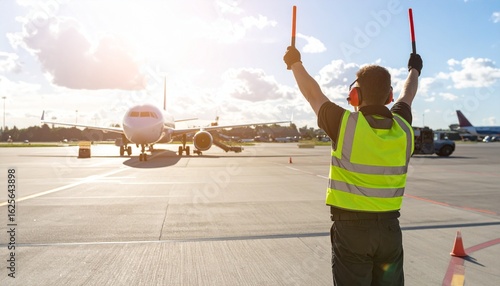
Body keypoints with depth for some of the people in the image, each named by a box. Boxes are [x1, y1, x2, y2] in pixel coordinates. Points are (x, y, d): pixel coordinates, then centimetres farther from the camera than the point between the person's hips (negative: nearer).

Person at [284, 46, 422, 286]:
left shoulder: (345, 124, -14)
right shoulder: (402, 127, -1)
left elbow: (313, 94, 1)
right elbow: (407, 95, 20)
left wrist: (295, 63, 18)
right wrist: (414, 70, 42)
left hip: (350, 228, -4)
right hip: (389, 228, 5)